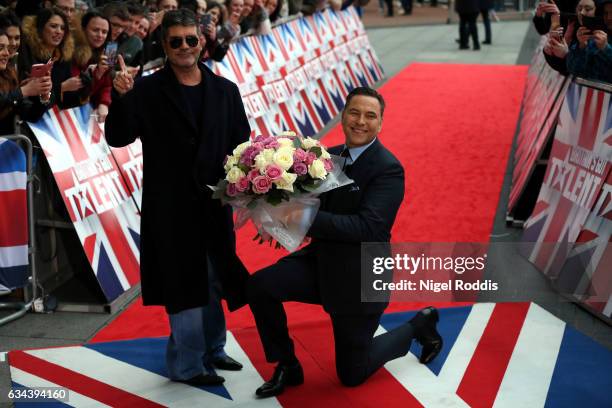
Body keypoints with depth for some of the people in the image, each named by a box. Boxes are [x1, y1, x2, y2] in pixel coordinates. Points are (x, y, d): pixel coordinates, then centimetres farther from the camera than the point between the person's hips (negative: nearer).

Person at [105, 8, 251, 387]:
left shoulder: (225, 90, 6)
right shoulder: (146, 90, -5)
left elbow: (242, 143, 6)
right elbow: (118, 138, -11)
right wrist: (121, 97, -25)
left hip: (214, 203, 4)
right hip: (170, 207, -4)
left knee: (214, 280, 17)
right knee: (184, 284, 1)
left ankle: (212, 349, 35)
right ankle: (187, 365, 14)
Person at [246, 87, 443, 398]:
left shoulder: (388, 169, -18)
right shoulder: (328, 156, 2)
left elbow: (368, 227, -28)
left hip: (359, 278, -6)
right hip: (322, 261, 6)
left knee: (352, 374, 7)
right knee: (259, 286, -17)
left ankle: (418, 327, 30)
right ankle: (287, 366, 3)